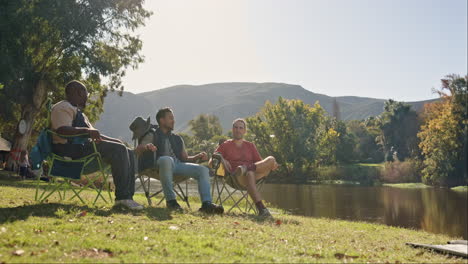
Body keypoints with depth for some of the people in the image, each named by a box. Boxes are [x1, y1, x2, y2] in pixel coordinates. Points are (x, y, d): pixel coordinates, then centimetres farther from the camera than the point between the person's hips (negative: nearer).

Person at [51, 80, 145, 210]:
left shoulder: (78, 111, 31)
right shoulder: (63, 107, -2)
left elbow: (93, 133, 33)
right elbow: (62, 129, -22)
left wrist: (114, 140, 20)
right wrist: (86, 130, -32)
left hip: (84, 145, 10)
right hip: (71, 148, -10)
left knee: (129, 153, 1)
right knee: (119, 150, -25)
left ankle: (128, 196, -10)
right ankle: (122, 197, -28)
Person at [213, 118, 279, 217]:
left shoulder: (250, 145, 28)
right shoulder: (226, 145, 20)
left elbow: (260, 162, 19)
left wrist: (272, 165, -2)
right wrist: (222, 159, -14)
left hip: (255, 174, 4)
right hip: (236, 177, -3)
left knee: (271, 159, -21)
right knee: (249, 174, -41)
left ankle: (249, 167, -38)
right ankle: (261, 209, -52)